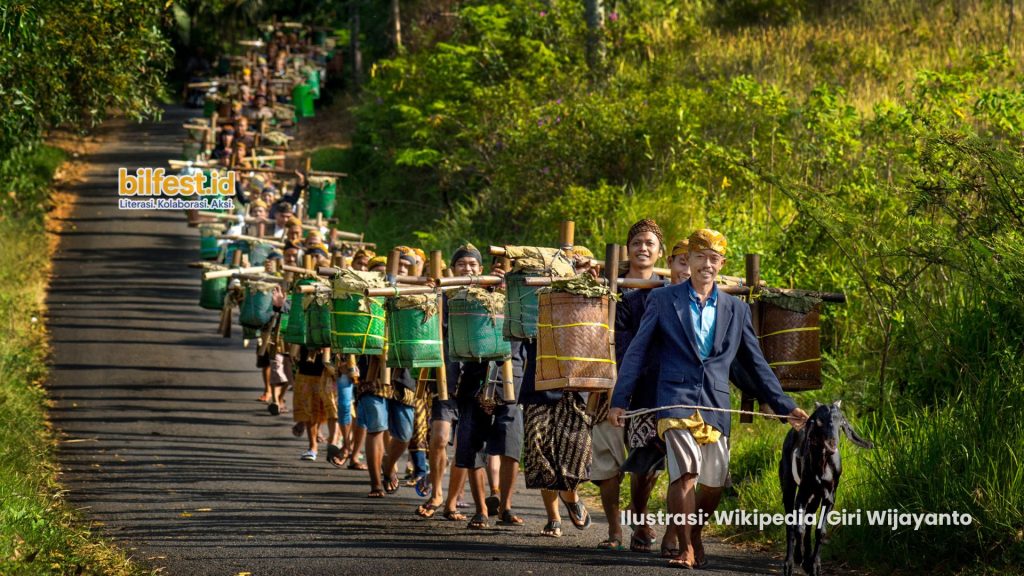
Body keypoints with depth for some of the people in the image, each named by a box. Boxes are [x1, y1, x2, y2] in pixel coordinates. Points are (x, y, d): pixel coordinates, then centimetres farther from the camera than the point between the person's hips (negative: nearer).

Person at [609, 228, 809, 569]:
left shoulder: (736, 309, 15)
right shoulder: (662, 301, 7)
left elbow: (755, 364, 19)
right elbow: (637, 353, 6)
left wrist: (785, 407, 14)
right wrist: (619, 400, -1)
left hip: (716, 406, 3)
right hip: (676, 398, -3)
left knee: (714, 483, 4)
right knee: (685, 472, -20)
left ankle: (694, 534, 31)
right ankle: (687, 549, -9)